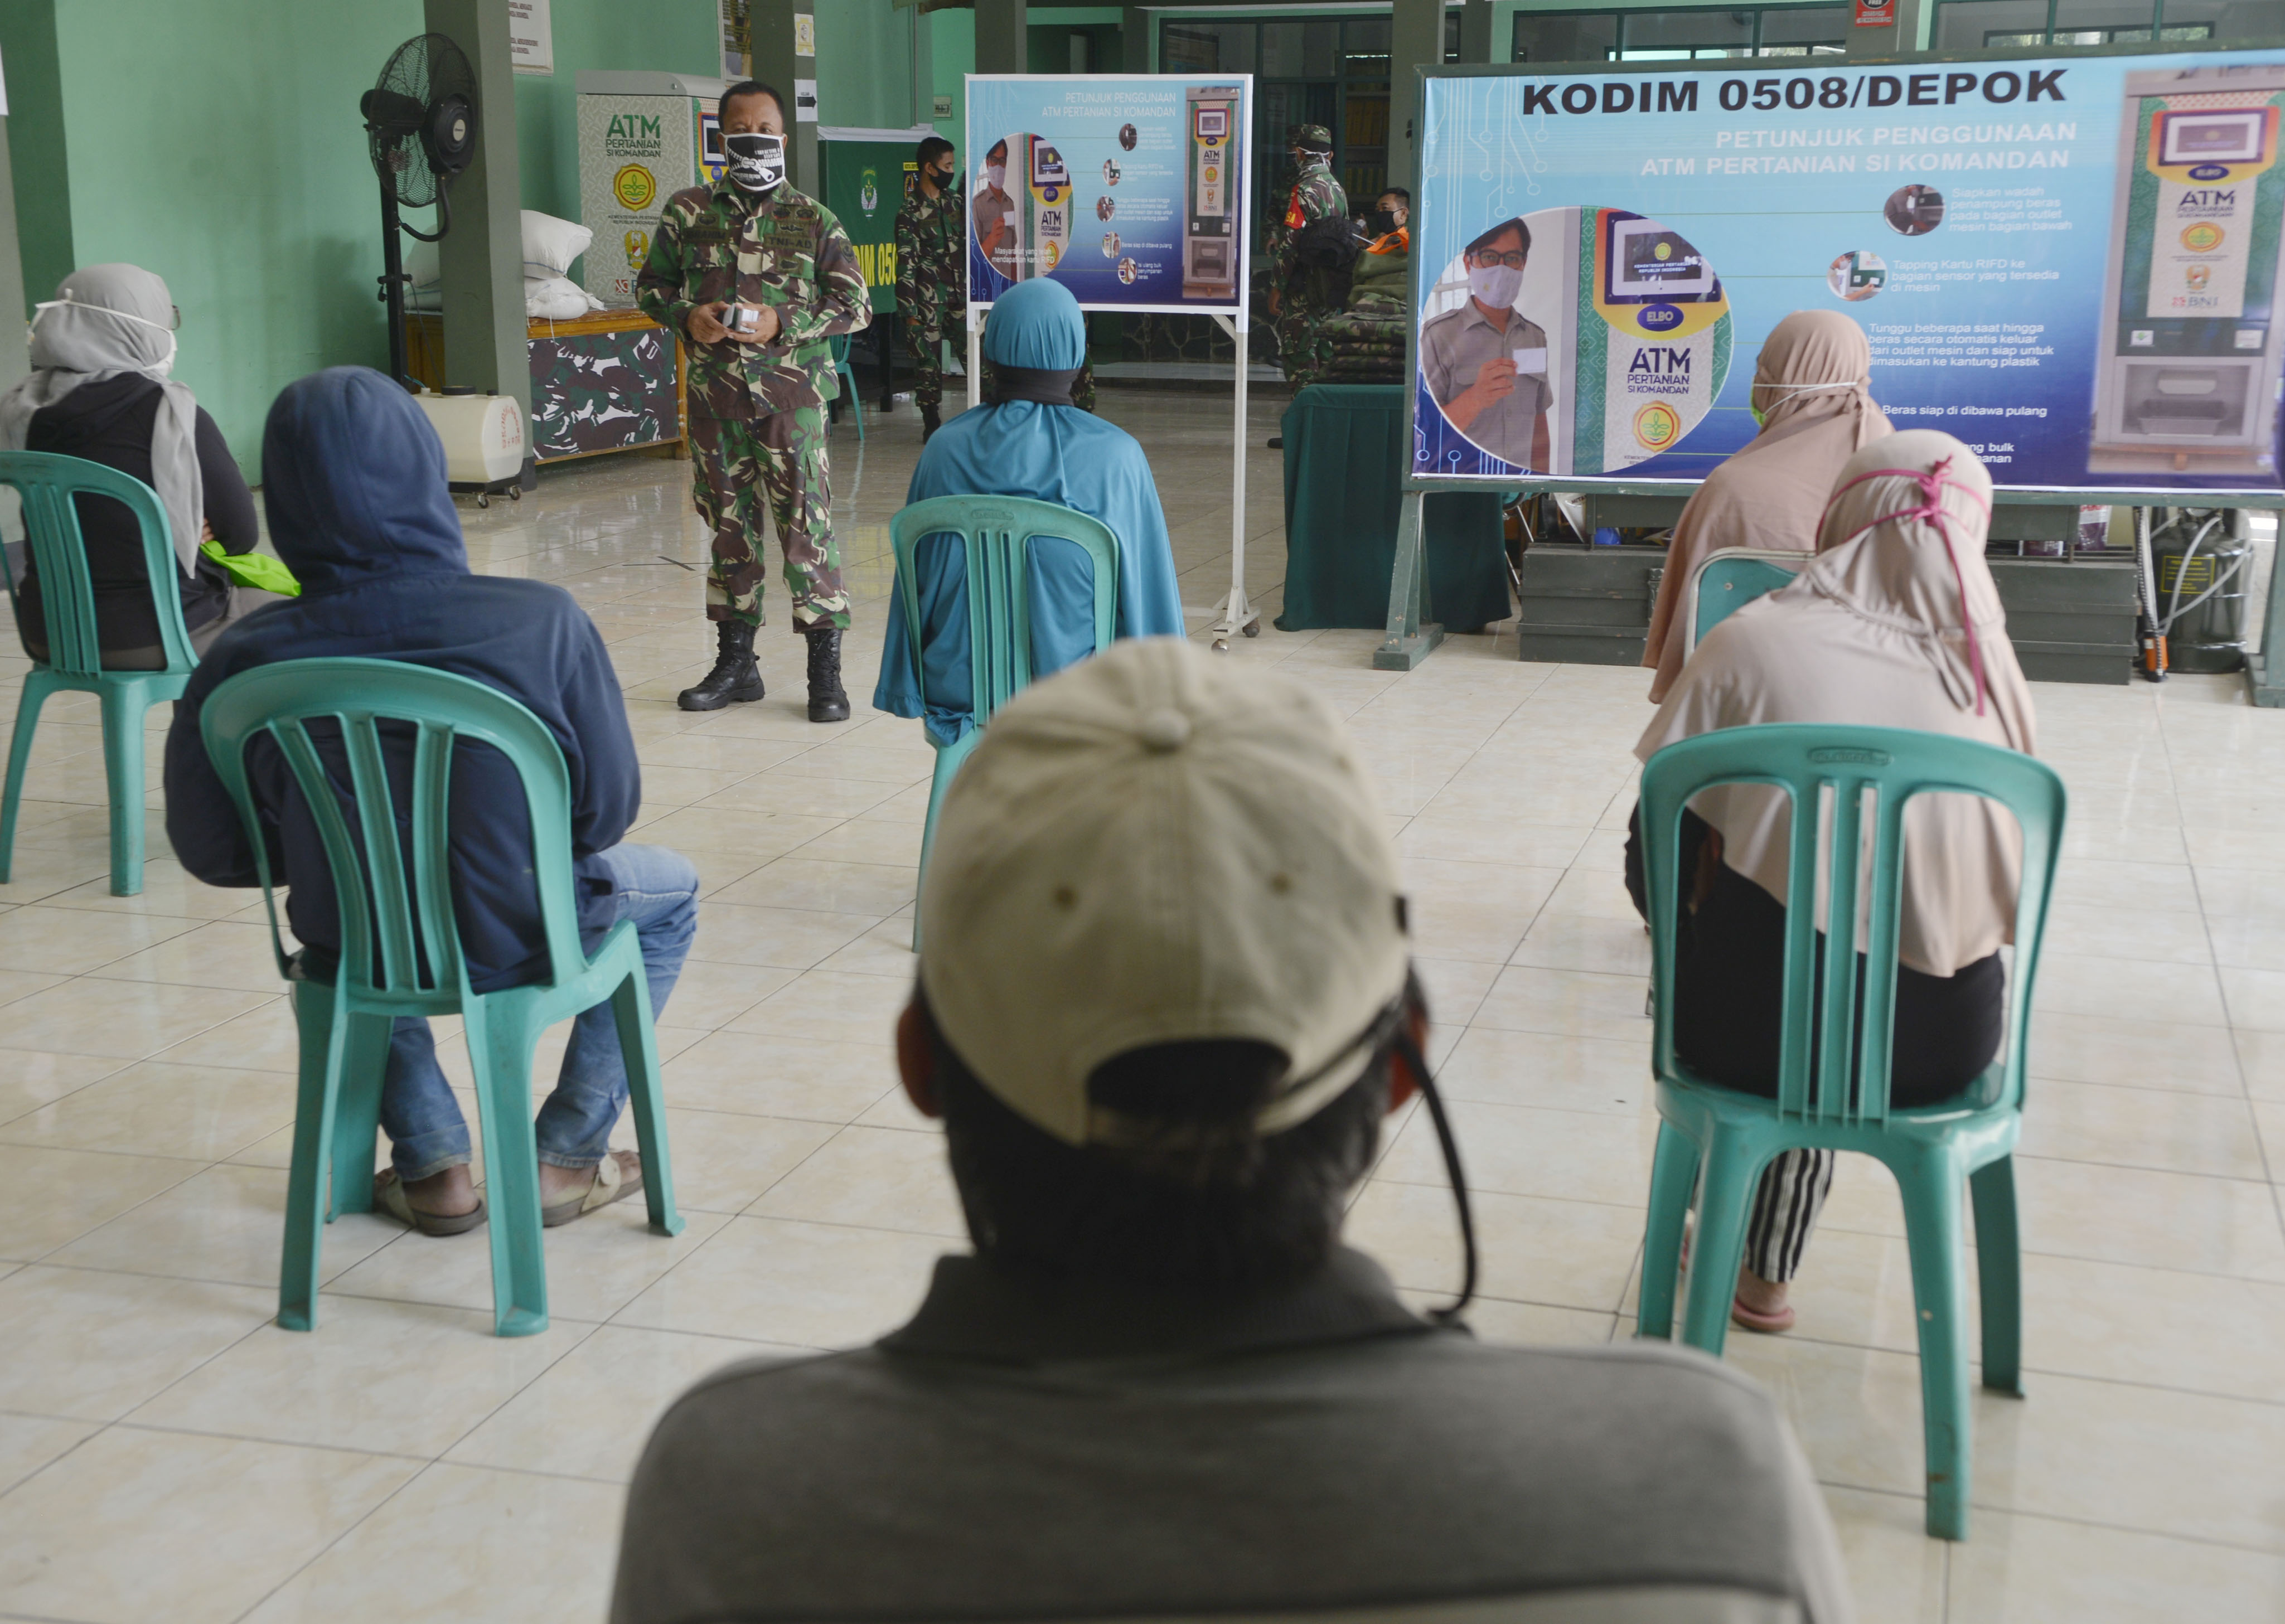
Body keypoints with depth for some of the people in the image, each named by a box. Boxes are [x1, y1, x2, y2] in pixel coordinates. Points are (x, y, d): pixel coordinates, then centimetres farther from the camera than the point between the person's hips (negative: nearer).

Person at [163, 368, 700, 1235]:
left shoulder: (242, 661, -18)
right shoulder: (542, 622, -23)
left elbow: (213, 852, -6)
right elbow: (608, 808, -13)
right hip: (517, 943, -2)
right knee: (671, 887, 29)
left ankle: (433, 1168, 34)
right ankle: (565, 1159, 25)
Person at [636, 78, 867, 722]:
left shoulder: (814, 221, 2)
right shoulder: (688, 212, 8)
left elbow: (856, 305, 1)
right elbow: (650, 284, 15)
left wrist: (784, 323, -12)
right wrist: (685, 316, -7)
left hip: (791, 391, -3)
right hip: (714, 393, 3)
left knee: (807, 522, -7)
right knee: (729, 523, 10)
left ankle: (826, 668, -1)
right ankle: (735, 662, 20)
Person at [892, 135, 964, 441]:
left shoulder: (955, 202, 10)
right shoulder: (910, 212, -8)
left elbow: (969, 244, 19)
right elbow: (906, 266, -10)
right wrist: (909, 311, -14)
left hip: (960, 294, 5)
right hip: (929, 301, -5)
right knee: (928, 360, 1)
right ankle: (932, 425, 10)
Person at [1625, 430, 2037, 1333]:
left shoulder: (1753, 642, -7)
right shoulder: (1991, 672, 0)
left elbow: (1655, 866, -3)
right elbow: (2001, 878, 9)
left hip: (1750, 1031, -2)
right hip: (1943, 1049, 2)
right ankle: (1765, 1277, 50)